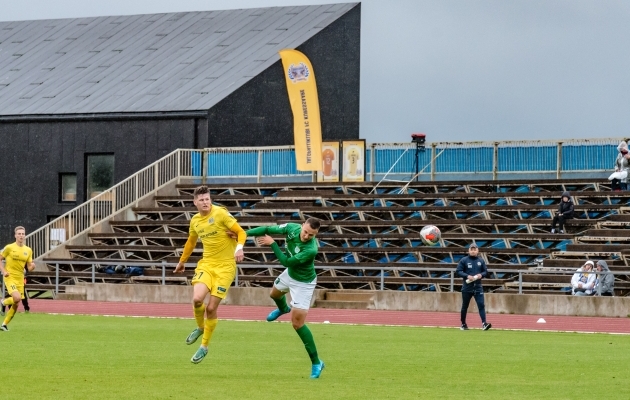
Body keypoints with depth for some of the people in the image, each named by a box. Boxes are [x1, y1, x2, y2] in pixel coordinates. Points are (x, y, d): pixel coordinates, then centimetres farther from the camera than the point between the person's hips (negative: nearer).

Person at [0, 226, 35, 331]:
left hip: (20, 279, 5)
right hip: (10, 277, -5)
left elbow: (29, 267, 9)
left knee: (16, 304, 4)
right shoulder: (9, 248, -6)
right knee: (17, 298, -26)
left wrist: (32, 266, -15)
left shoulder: (28, 250, 7)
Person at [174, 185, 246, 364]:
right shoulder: (195, 221, 8)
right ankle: (200, 327, 14)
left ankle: (204, 346, 14)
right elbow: (191, 242, 27)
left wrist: (239, 248, -27)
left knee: (211, 308, -6)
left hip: (225, 266, -4)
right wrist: (182, 261, 37)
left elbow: (240, 232, -8)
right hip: (207, 264, 4)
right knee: (197, 299, -19)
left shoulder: (220, 213, -10)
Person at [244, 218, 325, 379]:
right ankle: (283, 309, 76)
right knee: (275, 293, 36)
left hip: (303, 283, -8)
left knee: (297, 323, -11)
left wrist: (272, 244, -27)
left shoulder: (311, 250, -41)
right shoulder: (292, 228, -24)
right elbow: (268, 230, -15)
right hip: (289, 274, 8)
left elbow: (286, 262, -31)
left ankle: (316, 362, -1)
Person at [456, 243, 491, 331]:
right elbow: (459, 272, -4)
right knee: (464, 306, 7)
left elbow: (485, 271, 13)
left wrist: (481, 275, -9)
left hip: (478, 287, 1)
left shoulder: (481, 261, 8)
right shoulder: (464, 260, 0)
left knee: (481, 305, -12)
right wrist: (467, 276, -18)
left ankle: (484, 323, -20)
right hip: (467, 287, -1)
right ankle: (463, 324, 20)